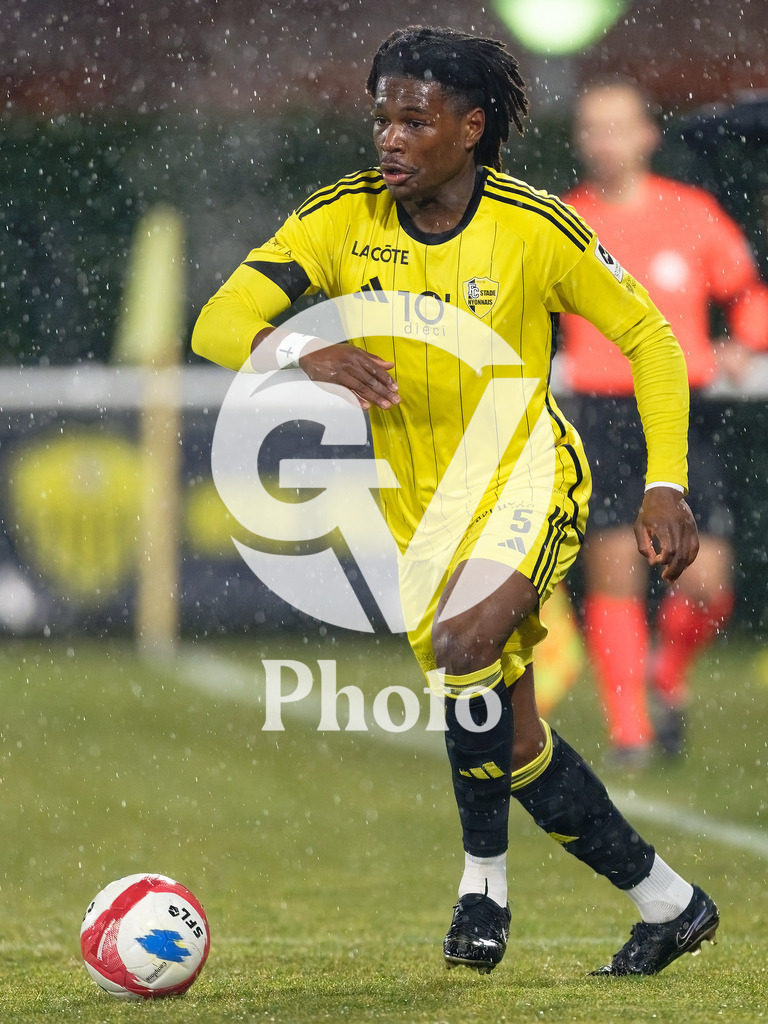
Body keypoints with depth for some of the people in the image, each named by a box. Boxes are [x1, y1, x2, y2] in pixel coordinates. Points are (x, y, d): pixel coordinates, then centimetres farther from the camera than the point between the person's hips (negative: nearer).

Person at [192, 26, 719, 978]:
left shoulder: (532, 229, -12)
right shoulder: (343, 217, -7)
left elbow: (648, 337, -1)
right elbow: (218, 324, -14)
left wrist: (666, 488, -10)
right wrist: (307, 349, -36)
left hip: (525, 474, -4)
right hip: (419, 504, 4)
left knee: (463, 650, -33)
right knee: (508, 735, 5)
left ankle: (484, 872, -14)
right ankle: (664, 898, 21)